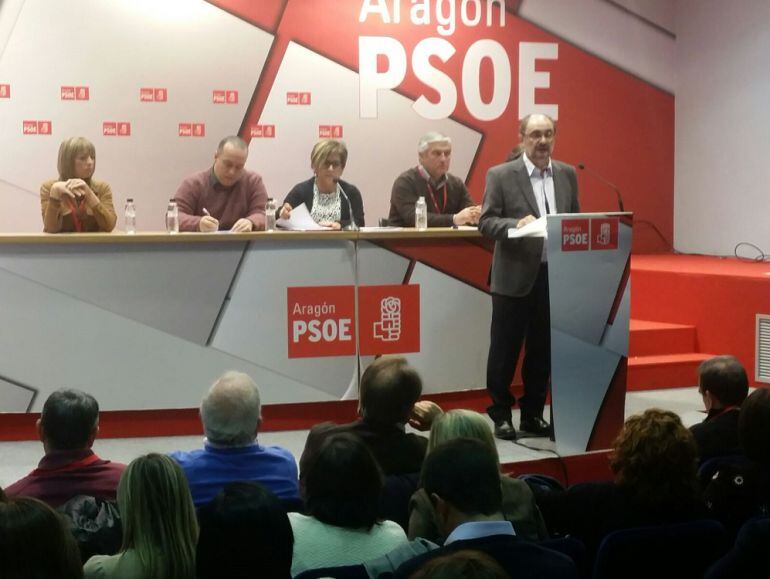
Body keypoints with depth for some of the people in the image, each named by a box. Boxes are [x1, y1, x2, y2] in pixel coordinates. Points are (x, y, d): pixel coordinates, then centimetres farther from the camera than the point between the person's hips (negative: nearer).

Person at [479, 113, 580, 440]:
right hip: (514, 277, -4)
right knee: (505, 350, 4)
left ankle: (532, 414, 22)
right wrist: (517, 224, -24)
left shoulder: (567, 175, 10)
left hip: (554, 276, 4)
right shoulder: (500, 176, -3)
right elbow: (486, 222, -7)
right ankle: (500, 415, 15)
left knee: (543, 350, 10)